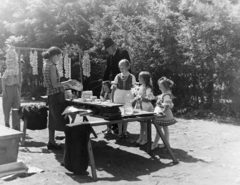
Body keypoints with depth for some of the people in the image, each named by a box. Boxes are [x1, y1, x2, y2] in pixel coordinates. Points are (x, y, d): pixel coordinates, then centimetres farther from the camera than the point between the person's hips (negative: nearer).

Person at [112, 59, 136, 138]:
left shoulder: (132, 77, -2)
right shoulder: (118, 76, 1)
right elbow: (113, 88, 5)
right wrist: (112, 98, 0)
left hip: (128, 97, 0)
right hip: (118, 97, 1)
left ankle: (124, 131, 17)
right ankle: (120, 132, 11)